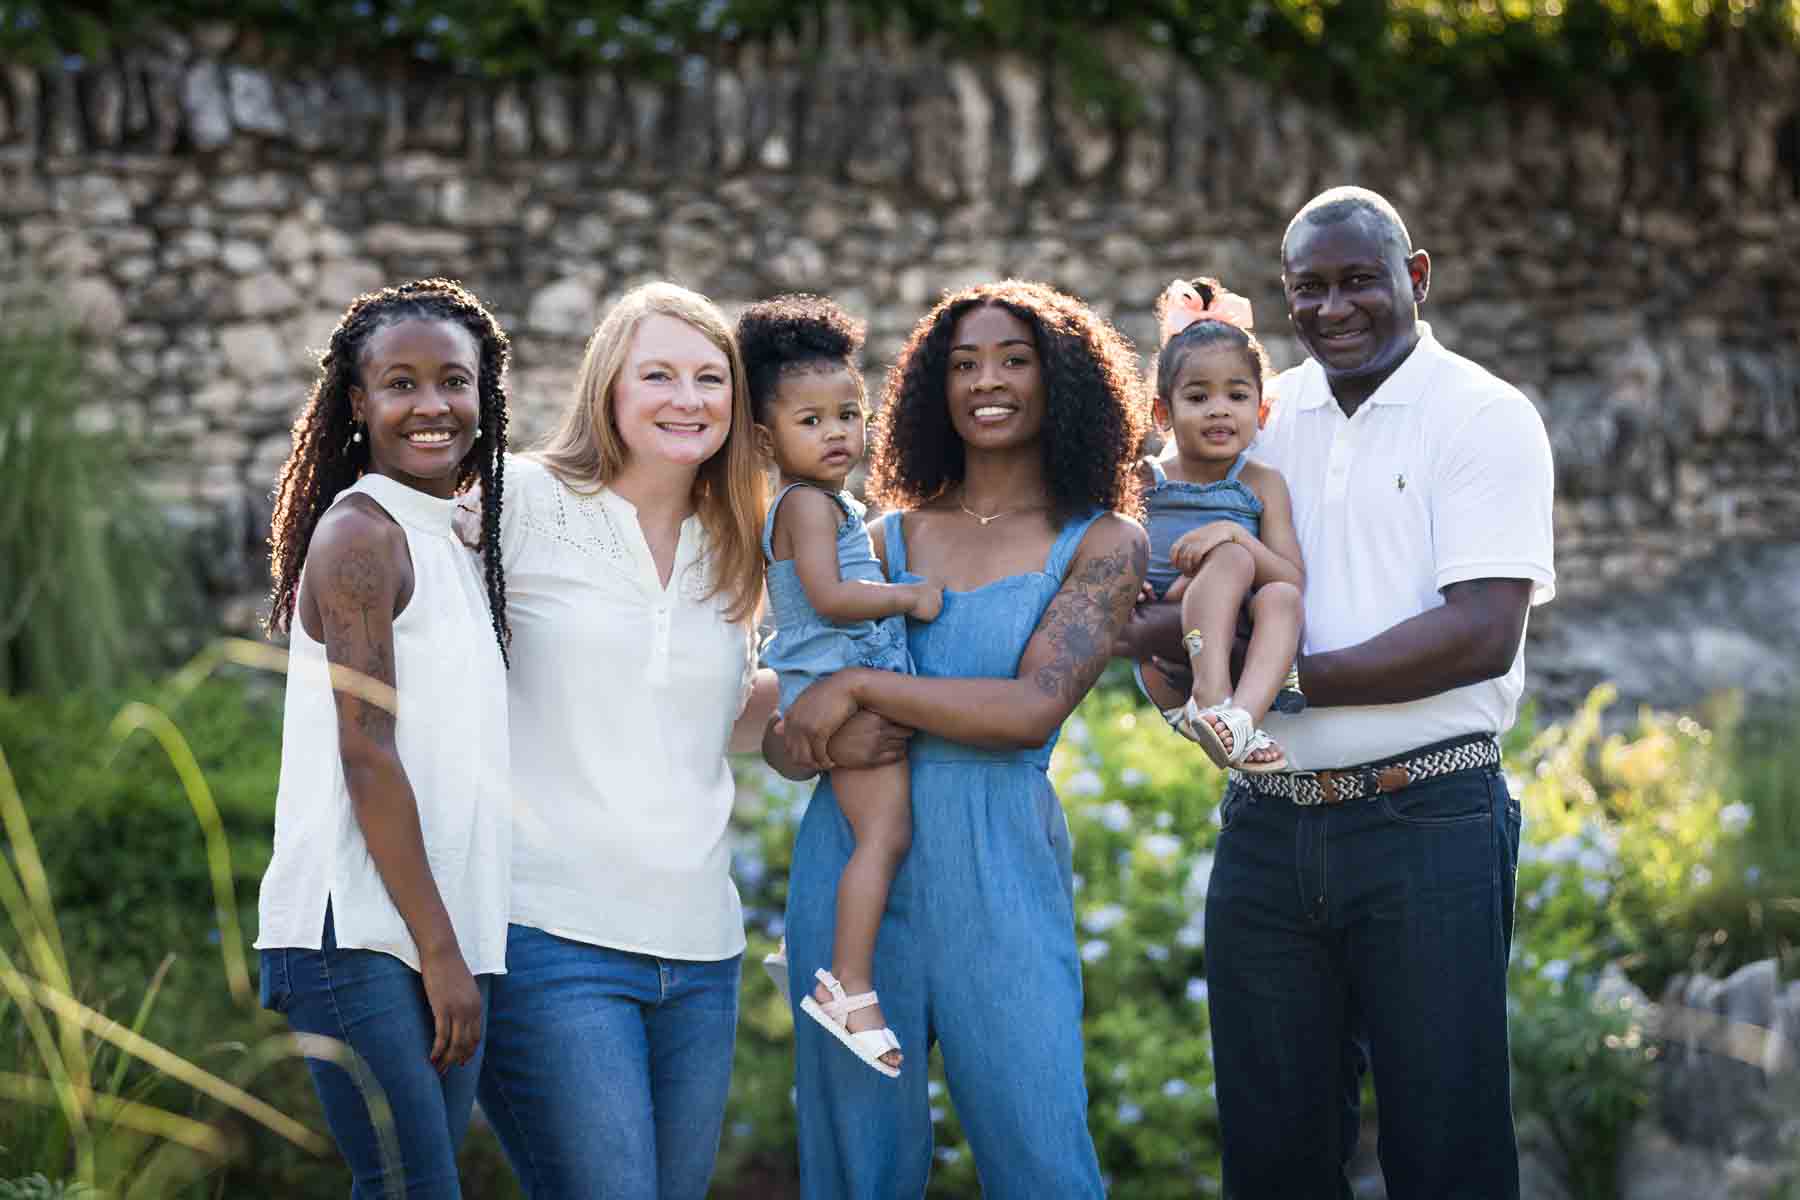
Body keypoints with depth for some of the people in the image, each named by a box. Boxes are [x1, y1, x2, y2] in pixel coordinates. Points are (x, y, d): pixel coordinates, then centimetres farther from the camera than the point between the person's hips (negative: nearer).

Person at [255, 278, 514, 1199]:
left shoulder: (461, 543, 17)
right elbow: (366, 754, -13)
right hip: (360, 935, -8)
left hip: (444, 933, 8)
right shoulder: (359, 533, -8)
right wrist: (439, 950, -15)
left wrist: (460, 950, 12)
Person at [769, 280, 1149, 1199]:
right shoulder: (888, 538, 12)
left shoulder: (1103, 543, 3)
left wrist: (859, 687, -12)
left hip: (997, 874, -3)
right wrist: (794, 734, -10)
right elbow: (785, 735, 13)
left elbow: (1034, 707, -12)